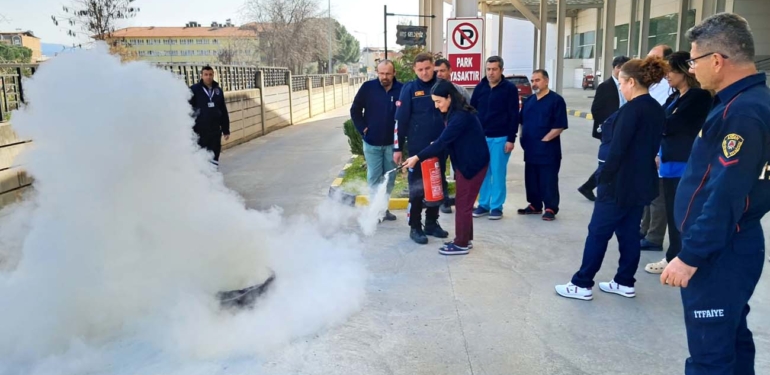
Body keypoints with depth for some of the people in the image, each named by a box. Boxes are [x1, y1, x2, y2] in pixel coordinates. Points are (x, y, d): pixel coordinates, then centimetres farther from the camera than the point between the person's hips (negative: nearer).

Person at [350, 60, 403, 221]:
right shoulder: (368, 87, -8)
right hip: (372, 142, -1)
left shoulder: (401, 89, -9)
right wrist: (362, 128, -3)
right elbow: (355, 110, 2)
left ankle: (384, 207, 25)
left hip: (392, 143, 1)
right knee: (374, 177, 3)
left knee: (390, 177, 11)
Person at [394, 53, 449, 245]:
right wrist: (398, 148, -9)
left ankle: (432, 223, 26)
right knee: (417, 188, 3)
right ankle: (415, 227, 13)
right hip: (417, 148, -4)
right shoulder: (409, 89, -5)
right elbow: (400, 120, -6)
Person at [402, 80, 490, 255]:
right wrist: (435, 147, -4)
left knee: (463, 204, -2)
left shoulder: (461, 116, -24)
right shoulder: (455, 112, 8)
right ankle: (464, 239, 26)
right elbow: (447, 140, 13)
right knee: (463, 202, 16)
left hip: (473, 163, -10)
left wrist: (417, 158, -24)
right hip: (465, 162, 10)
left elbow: (442, 142, -26)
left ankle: (462, 244, 8)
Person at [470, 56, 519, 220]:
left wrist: (511, 139, -12)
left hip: (500, 138, -4)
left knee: (498, 173, 1)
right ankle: (483, 204, 18)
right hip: (480, 137, 4)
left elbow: (514, 115, -7)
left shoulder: (510, 88, -5)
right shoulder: (480, 87, 6)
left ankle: (497, 207, 9)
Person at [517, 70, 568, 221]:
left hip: (548, 149, -7)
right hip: (530, 149, 7)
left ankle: (551, 208, 5)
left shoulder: (556, 100, -8)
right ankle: (534, 205, 23)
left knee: (548, 180, -3)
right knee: (531, 179, 12)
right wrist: (523, 138, 6)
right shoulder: (529, 101, 13)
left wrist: (543, 140, -15)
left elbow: (560, 126, -13)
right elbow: (522, 122, 20)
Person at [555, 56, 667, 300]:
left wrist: (604, 177, -13)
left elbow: (617, 149, -21)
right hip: (641, 183, 9)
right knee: (629, 233, 15)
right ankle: (625, 283, 23)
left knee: (598, 232, -1)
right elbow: (651, 146, 15)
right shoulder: (657, 110, 9)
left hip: (620, 183, -9)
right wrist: (640, 169, 19)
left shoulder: (631, 109, -19)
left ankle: (582, 284, 5)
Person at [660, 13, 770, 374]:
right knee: (731, 338, 21)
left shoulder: (741, 112, -22)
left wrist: (690, 256, -20)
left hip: (718, 253, -10)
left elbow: (725, 196, -26)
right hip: (734, 244, 10)